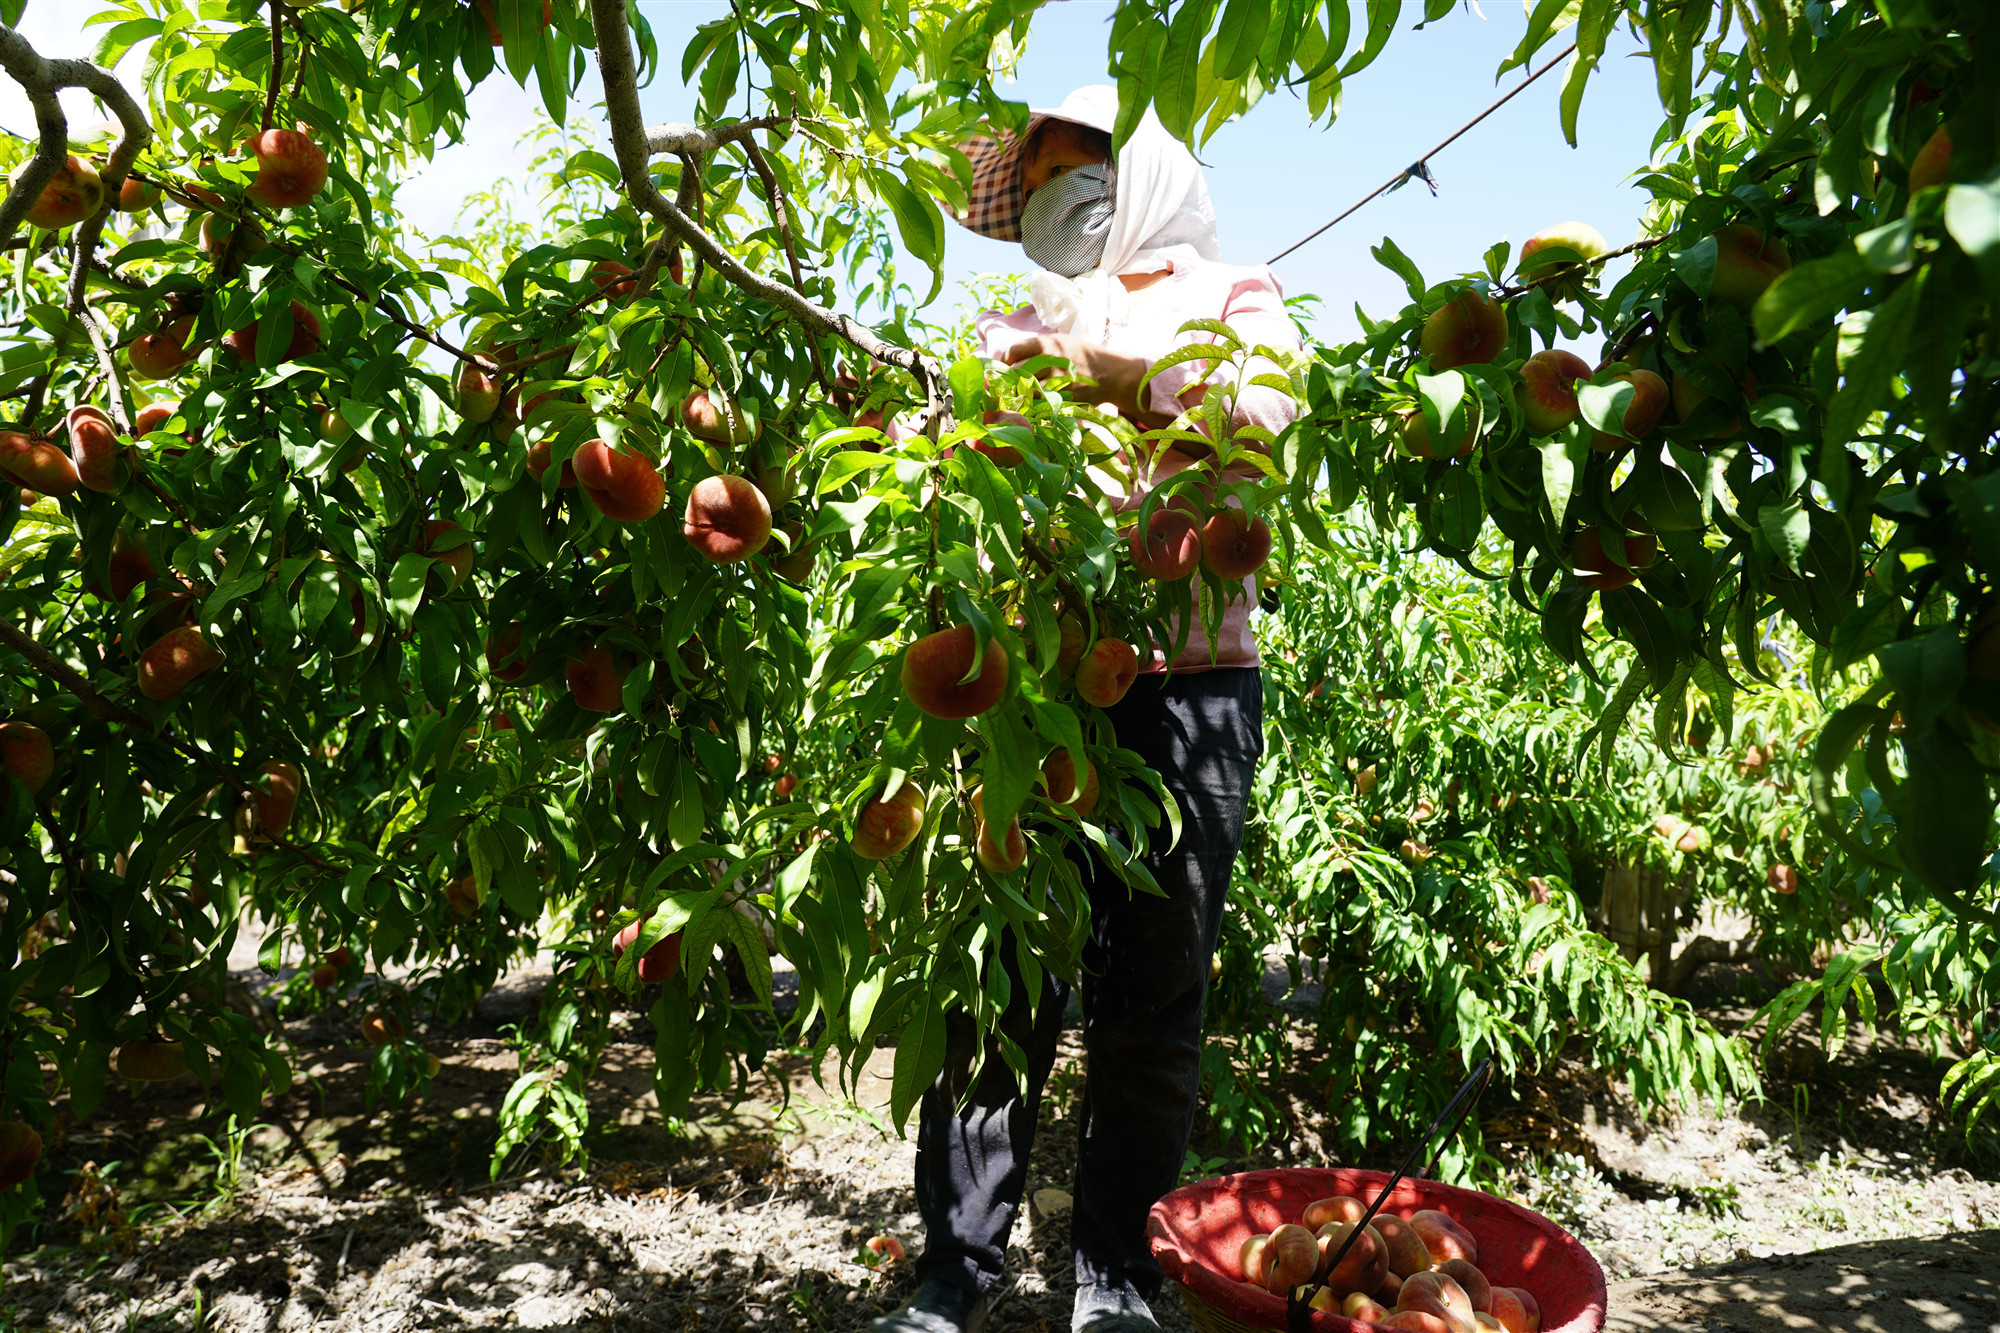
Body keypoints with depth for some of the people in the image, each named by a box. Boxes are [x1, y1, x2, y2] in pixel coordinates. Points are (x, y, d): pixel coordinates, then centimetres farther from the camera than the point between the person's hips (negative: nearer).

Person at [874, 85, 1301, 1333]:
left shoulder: (1227, 298, 15)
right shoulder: (1014, 328, 23)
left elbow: (1263, 401, -7)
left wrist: (1106, 338, -13)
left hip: (1186, 686, -2)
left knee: (1151, 998, 3)